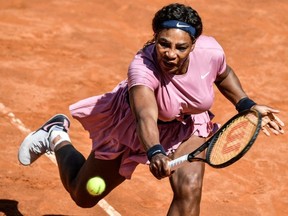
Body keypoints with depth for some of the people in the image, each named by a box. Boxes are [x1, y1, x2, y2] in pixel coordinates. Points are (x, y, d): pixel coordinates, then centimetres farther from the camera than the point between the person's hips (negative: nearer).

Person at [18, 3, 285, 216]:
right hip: (132, 125, -2)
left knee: (189, 190, -25)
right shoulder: (142, 67, -44)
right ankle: (57, 137, 44)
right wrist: (155, 152, -80)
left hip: (187, 126, 3)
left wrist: (247, 105, -10)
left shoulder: (210, 51, -30)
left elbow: (223, 75, -2)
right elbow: (146, 116, -62)